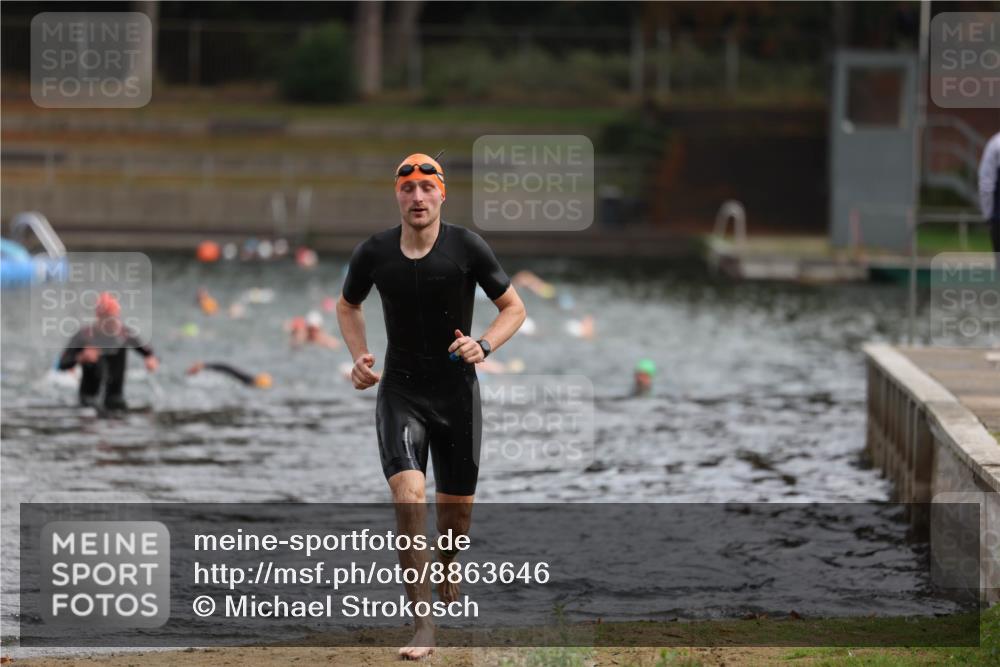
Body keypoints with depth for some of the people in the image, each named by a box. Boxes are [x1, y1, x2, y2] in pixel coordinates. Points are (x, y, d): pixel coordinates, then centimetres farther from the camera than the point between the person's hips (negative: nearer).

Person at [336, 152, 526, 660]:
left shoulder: (467, 247, -9)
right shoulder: (373, 253, -5)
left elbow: (513, 306, 1)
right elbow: (347, 305, 16)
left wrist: (484, 346, -18)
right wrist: (359, 357, 0)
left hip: (457, 392, 1)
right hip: (400, 393, 0)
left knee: (456, 507, 10)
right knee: (408, 496, -20)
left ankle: (446, 572, 47)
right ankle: (422, 627, -19)